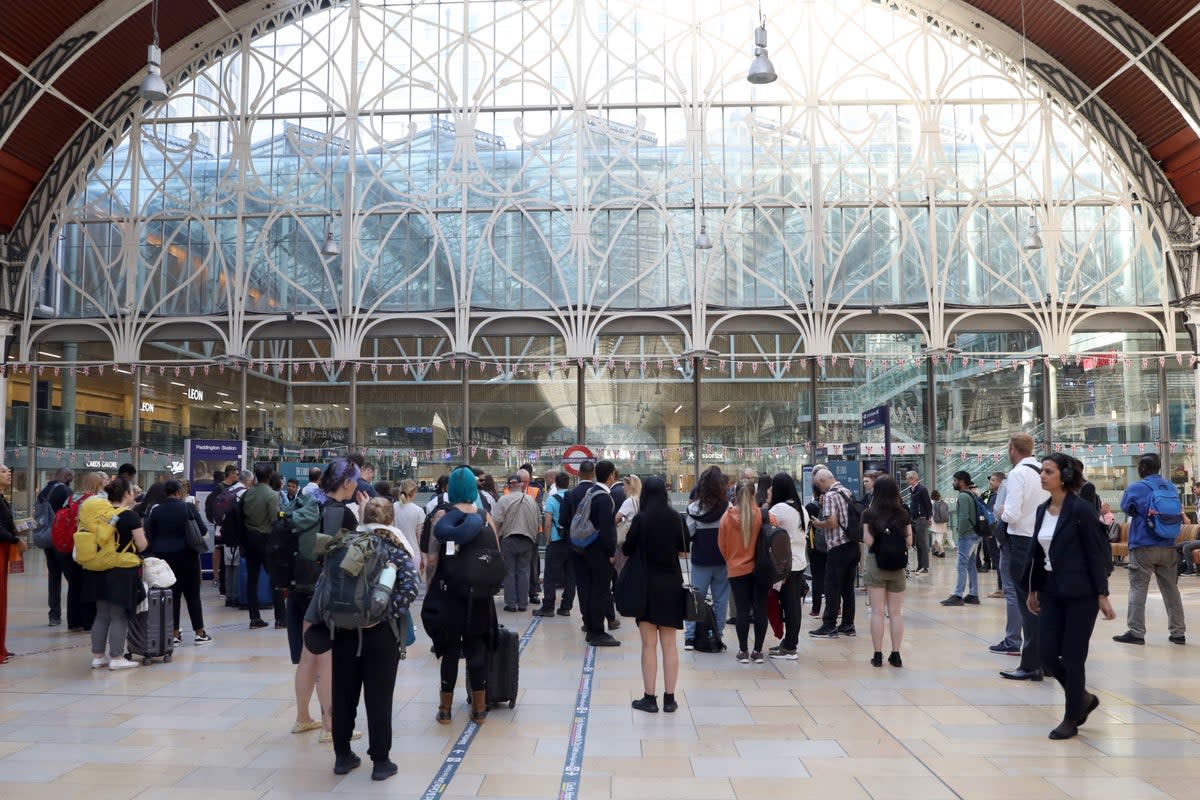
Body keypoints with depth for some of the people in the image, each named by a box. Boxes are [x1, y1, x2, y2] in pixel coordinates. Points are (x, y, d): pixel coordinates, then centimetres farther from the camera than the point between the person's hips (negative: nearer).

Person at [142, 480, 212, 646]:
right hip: (186, 555, -2)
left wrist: (156, 550, 15)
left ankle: (174, 635, 9)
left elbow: (149, 535, 3)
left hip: (163, 556, 2)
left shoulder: (155, 510, 0)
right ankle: (199, 633, 9)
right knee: (192, 594, 5)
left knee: (171, 595, 8)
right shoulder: (188, 508, -8)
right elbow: (202, 529, -4)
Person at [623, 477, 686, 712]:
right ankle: (669, 698, 12)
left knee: (649, 644, 4)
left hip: (647, 584, -3)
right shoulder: (675, 518, 0)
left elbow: (627, 550, -3)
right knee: (669, 644, 8)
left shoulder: (641, 518, -10)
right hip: (672, 585, 3)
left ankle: (650, 698, 7)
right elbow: (683, 549, 11)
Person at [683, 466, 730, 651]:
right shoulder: (727, 507, -10)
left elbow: (688, 534, -4)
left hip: (700, 560, 1)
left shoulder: (694, 508, -8)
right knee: (720, 599, 10)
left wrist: (684, 548, 13)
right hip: (722, 560, -1)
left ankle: (690, 636, 8)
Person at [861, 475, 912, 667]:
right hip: (897, 565, 2)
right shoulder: (903, 514, -1)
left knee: (877, 612, 3)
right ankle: (896, 655, 11)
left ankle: (878, 655, 5)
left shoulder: (869, 514, -8)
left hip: (875, 563, -2)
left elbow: (868, 542, -12)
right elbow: (909, 542, 1)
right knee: (896, 613, 9)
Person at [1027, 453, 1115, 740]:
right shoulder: (1043, 510, 8)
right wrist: (1033, 589, 18)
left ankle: (1072, 719, 17)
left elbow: (1096, 553, -13)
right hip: (1051, 592, 7)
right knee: (1047, 655, 4)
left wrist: (1102, 595, -14)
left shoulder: (1081, 509, -13)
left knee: (1072, 658, 1)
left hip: (1080, 594, -7)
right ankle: (1084, 698, 29)